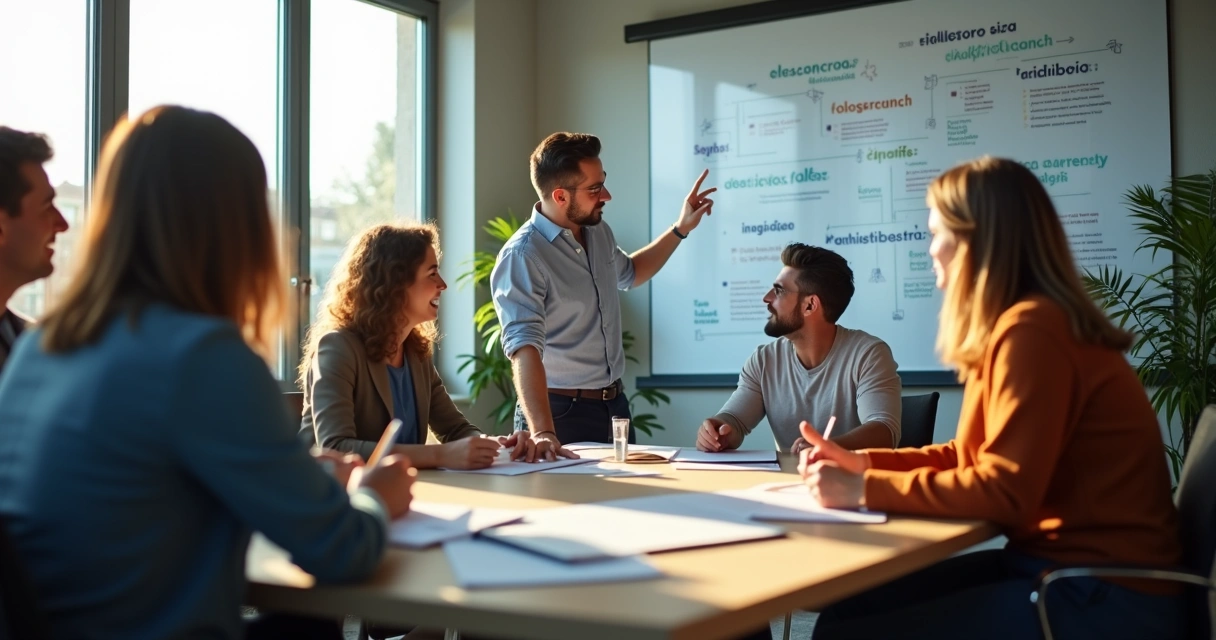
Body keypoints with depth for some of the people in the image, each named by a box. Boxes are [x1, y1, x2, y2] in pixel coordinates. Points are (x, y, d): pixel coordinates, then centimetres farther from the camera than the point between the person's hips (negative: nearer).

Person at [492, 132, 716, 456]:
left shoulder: (598, 232, 4)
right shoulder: (522, 256, -22)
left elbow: (629, 273, 27)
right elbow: (524, 348, -32)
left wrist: (681, 229, 20)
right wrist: (542, 433, -44)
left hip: (616, 404, 8)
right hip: (561, 411, -8)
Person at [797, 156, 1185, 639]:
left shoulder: (1031, 330, -19)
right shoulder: (1021, 323, 12)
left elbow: (1005, 492, -23)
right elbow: (975, 457, 17)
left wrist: (863, 490, -17)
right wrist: (865, 464, 10)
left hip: (1103, 596, -9)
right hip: (1060, 564, 9)